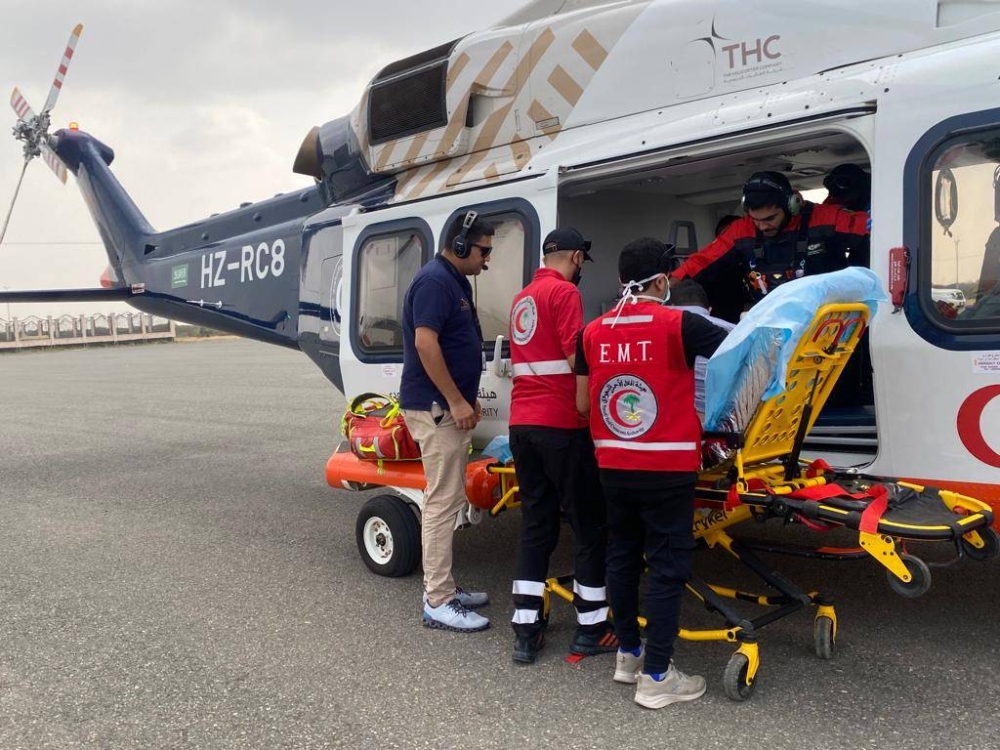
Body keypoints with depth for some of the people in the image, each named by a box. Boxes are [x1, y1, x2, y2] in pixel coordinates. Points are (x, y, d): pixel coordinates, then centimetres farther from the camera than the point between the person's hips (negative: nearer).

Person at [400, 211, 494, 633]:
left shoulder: (458, 282, 17)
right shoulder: (434, 280, -14)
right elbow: (424, 342, -23)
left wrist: (466, 399, 19)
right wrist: (456, 401, -21)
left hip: (449, 407, 11)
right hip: (435, 407, -11)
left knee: (446, 499, 15)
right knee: (444, 500, -7)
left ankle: (442, 587, 25)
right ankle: (438, 603, 0)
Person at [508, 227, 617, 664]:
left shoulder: (522, 298, 18)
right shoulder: (564, 291, -7)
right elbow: (577, 358, -16)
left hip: (522, 423, 8)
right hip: (561, 424, -8)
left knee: (535, 524, 11)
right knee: (591, 525, 4)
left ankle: (526, 630, 13)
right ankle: (591, 628, 12)